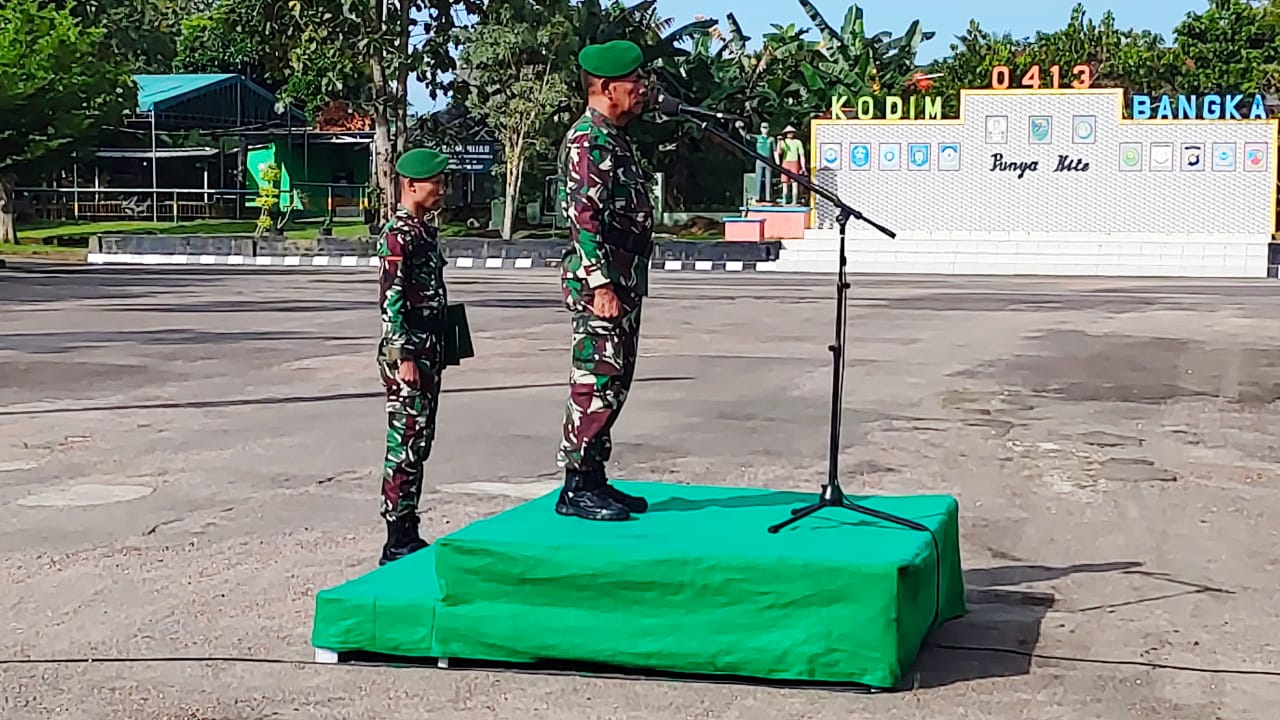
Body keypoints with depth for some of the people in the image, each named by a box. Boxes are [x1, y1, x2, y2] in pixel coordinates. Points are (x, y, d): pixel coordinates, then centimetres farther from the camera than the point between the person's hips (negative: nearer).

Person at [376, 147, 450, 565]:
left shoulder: (425, 230, 16)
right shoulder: (398, 234, -13)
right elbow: (391, 299, -18)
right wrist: (404, 358, -21)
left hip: (429, 352, 10)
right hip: (407, 353, -10)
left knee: (420, 443, 13)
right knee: (406, 444, -6)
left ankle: (409, 535, 20)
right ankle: (397, 545, -1)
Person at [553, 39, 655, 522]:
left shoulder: (615, 139, 18)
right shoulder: (587, 141, -13)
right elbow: (584, 217, -21)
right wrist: (600, 285, -24)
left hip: (624, 280, 10)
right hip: (600, 281, -10)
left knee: (613, 383, 12)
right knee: (596, 383, -8)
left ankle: (594, 480, 19)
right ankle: (576, 490, -2)